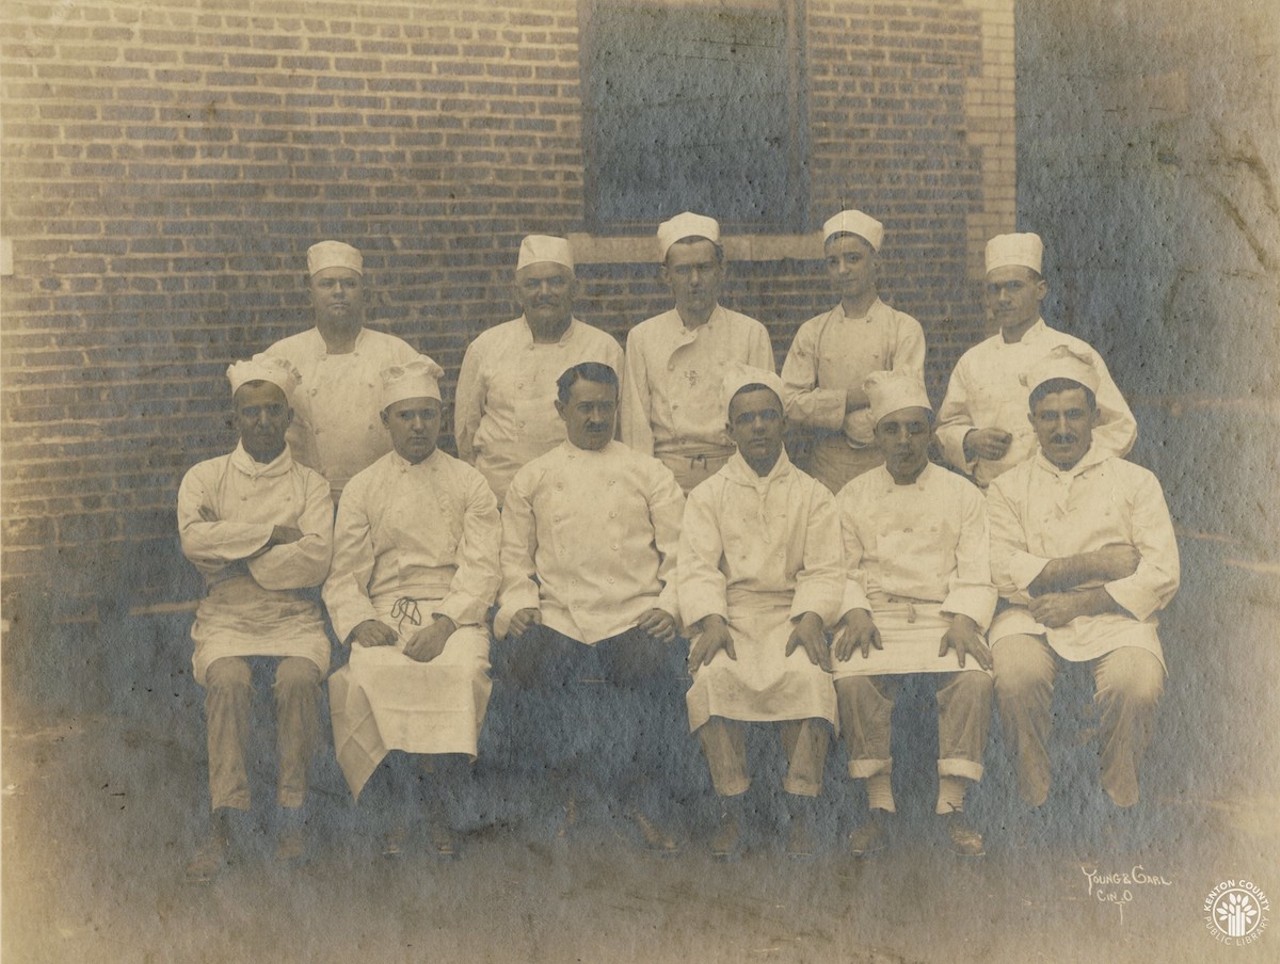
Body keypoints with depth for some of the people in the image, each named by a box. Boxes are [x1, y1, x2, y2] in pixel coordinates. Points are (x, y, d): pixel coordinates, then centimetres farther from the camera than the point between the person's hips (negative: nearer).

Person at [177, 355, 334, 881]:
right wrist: (274, 532, -10)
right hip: (226, 618, 0)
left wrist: (231, 556, -8)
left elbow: (315, 560, -9)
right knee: (228, 679, -31)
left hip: (294, 617, 0)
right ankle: (224, 825, -27)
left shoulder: (311, 484, 9)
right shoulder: (205, 477, 11)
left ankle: (291, 814, -18)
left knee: (298, 677, -31)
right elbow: (193, 540, -11)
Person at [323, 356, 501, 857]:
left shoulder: (469, 484, 12)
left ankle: (441, 806, -17)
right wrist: (359, 623, -13)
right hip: (385, 613, 1)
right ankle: (400, 803, -17)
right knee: (366, 675, -32)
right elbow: (344, 576, 9)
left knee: (463, 670, -33)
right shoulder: (362, 488, 15)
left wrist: (444, 622, -16)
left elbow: (481, 569, 1)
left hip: (454, 613, -1)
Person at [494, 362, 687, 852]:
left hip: (635, 618, -1)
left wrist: (669, 605, -5)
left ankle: (643, 802, -11)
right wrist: (520, 602, -2)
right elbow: (514, 554, 16)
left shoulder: (649, 473, 15)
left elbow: (681, 551, 10)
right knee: (533, 662, -30)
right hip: (557, 618, 1)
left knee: (654, 666, -31)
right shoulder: (533, 479, 18)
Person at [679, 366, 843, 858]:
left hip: (790, 613, 0)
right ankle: (731, 811, -28)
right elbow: (697, 567, 2)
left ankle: (801, 811, -29)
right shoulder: (708, 495, 16)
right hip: (728, 615, 0)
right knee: (714, 675, -33)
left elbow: (825, 571, 5)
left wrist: (811, 617, -15)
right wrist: (711, 619, -17)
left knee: (806, 674, -33)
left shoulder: (812, 495, 16)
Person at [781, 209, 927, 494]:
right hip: (825, 469, 2)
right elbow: (790, 403, 0)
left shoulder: (904, 329, 1)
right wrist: (849, 399, -11)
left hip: (883, 468, -2)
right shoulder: (812, 332, 9)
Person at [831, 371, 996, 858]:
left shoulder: (962, 494, 11)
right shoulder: (853, 497, 12)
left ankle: (952, 804, -18)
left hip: (943, 615, 0)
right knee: (853, 679, -31)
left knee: (974, 678, -30)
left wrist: (963, 621, -12)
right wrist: (856, 612, -11)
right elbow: (842, 570, 8)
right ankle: (878, 804, -17)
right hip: (876, 616, 0)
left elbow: (976, 576, 5)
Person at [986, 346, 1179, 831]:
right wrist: (1095, 564, -9)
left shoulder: (1135, 482, 12)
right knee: (1018, 674, -32)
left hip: (1114, 616, 0)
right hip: (1033, 619, 0)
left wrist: (1080, 601, -10)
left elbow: (1162, 574, 0)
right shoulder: (1008, 488, 14)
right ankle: (1034, 791, -9)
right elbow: (1004, 570, -3)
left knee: (1137, 683, -31)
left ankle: (1120, 797, -4)